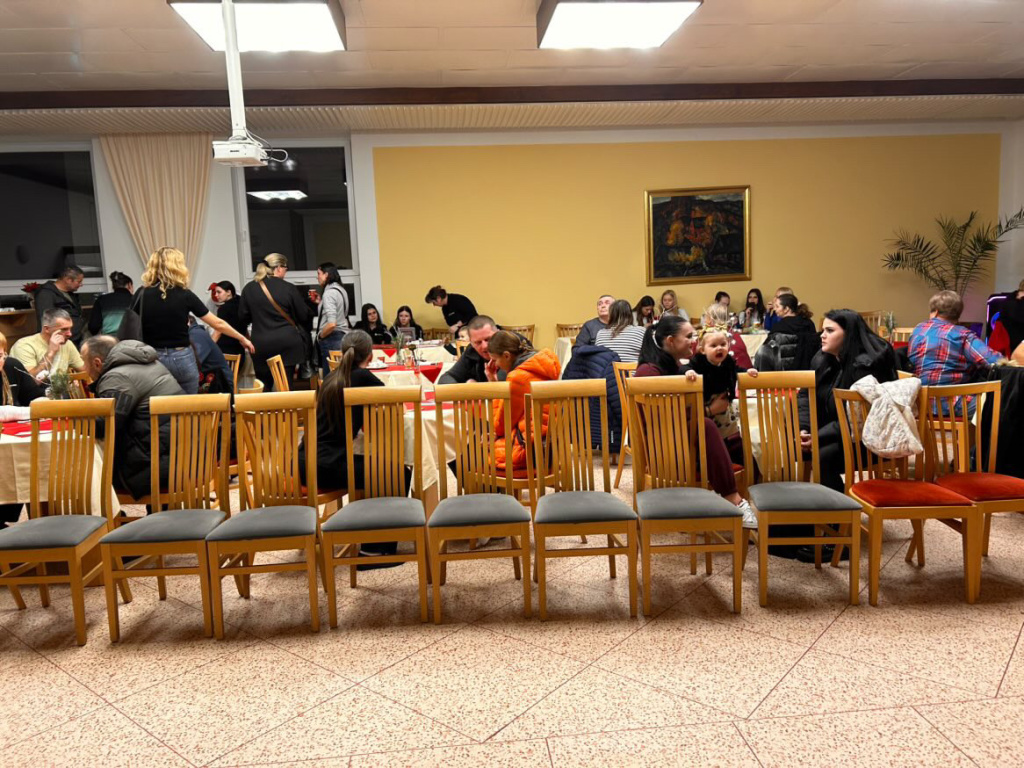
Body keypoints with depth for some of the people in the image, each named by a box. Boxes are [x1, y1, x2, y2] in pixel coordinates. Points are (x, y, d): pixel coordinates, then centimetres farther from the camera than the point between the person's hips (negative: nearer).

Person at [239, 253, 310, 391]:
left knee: (264, 387, 10)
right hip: (287, 344, -2)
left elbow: (243, 318, 8)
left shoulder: (249, 289, 1)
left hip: (261, 346, 2)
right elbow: (304, 317, -1)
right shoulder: (289, 288, -7)